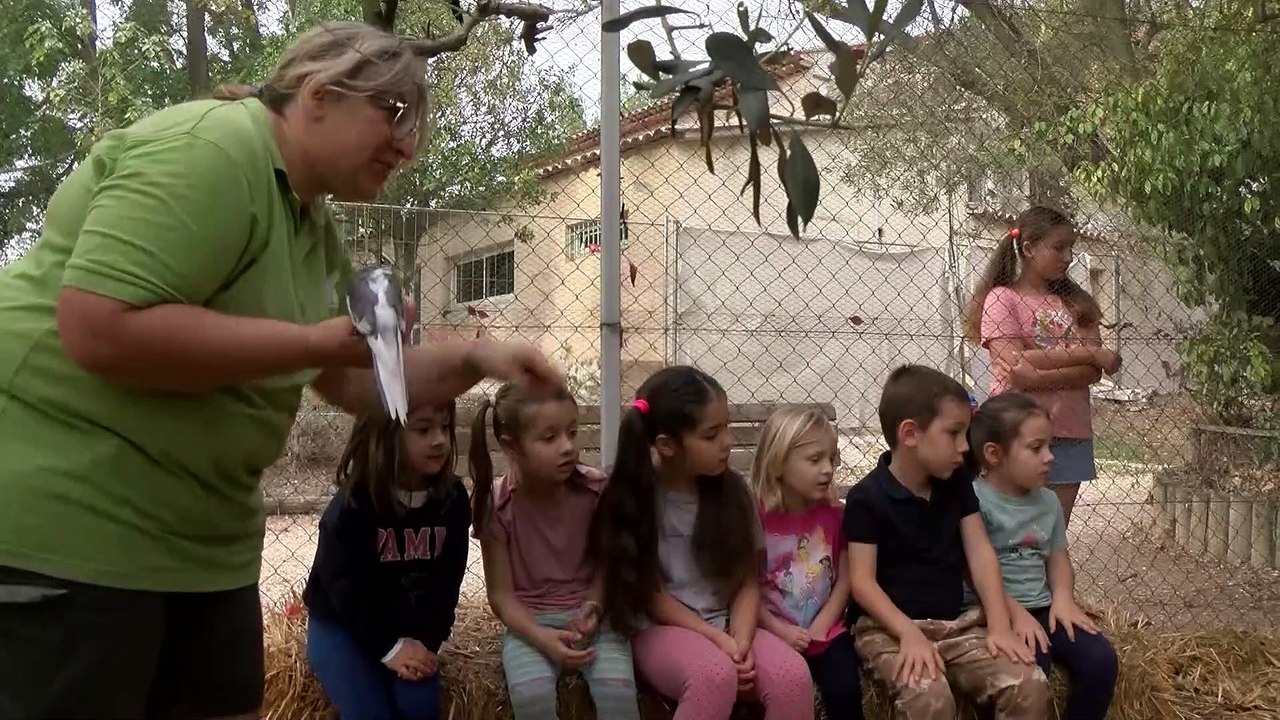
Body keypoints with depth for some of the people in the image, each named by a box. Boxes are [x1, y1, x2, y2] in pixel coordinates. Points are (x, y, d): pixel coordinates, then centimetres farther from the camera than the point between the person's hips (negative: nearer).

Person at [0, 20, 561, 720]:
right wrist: (317, 342, -21)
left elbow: (353, 382, 19)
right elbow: (100, 330, -28)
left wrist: (472, 358, 4)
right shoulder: (211, 149, -17)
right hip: (58, 517, -9)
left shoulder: (314, 229, 12)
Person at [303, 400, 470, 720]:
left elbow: (447, 580, -4)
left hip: (410, 628, 3)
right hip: (340, 625, -3)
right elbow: (343, 586, -19)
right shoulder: (352, 505, -20)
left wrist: (427, 641, -16)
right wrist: (388, 648, -21)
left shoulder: (452, 498, -8)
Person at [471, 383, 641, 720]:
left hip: (588, 612, 1)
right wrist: (542, 638, -24)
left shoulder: (596, 489, -10)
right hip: (530, 620, -1)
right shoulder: (497, 504, -12)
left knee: (617, 686, -26)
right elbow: (501, 594, -8)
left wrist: (593, 607, -19)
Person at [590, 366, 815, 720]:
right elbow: (650, 595, -7)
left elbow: (748, 582, 3)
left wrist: (740, 639, -15)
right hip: (660, 629, -3)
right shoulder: (634, 498, -9)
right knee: (716, 675, -36)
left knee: (793, 677, -26)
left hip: (727, 624, 3)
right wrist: (718, 640, -16)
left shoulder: (732, 491, 0)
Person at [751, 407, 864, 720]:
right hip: (776, 635, -2)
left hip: (827, 632, 2)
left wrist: (819, 628, -8)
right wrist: (779, 630, -14)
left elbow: (845, 579, 2)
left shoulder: (835, 513, 3)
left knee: (845, 692, -19)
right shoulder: (756, 516, -8)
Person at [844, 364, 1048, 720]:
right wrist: (909, 633, -26)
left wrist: (999, 625, -8)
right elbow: (862, 580, -13)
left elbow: (980, 553, 4)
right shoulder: (867, 497, -11)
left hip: (957, 624, 6)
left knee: (1030, 685, -16)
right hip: (890, 627, -5)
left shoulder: (957, 482, 7)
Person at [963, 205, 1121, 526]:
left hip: (1070, 433, 5)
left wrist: (1040, 365, -17)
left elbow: (1093, 372, -1)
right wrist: (1087, 354, -9)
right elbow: (1018, 369, -15)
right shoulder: (1003, 298, -2)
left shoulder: (1074, 301, 12)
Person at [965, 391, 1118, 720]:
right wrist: (1015, 613, -19)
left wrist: (1063, 597, -2)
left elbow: (1058, 557, 17)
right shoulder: (975, 501, -12)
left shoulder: (1048, 501, 12)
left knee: (1101, 660, -12)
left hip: (1042, 608, 7)